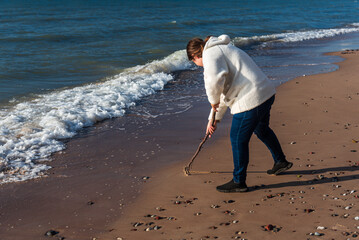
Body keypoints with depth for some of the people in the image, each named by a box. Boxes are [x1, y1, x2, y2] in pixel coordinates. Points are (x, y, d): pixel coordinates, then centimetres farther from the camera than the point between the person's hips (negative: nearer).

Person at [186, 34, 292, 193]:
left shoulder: (211, 54, -8)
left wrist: (214, 101, -10)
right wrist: (215, 118, 28)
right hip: (266, 92, 11)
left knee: (238, 139, 2)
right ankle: (280, 162, 48)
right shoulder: (223, 50, 26)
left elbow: (215, 80, -30)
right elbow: (225, 90, 28)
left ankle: (238, 182, 12)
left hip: (250, 100, -11)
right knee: (261, 129, 31)